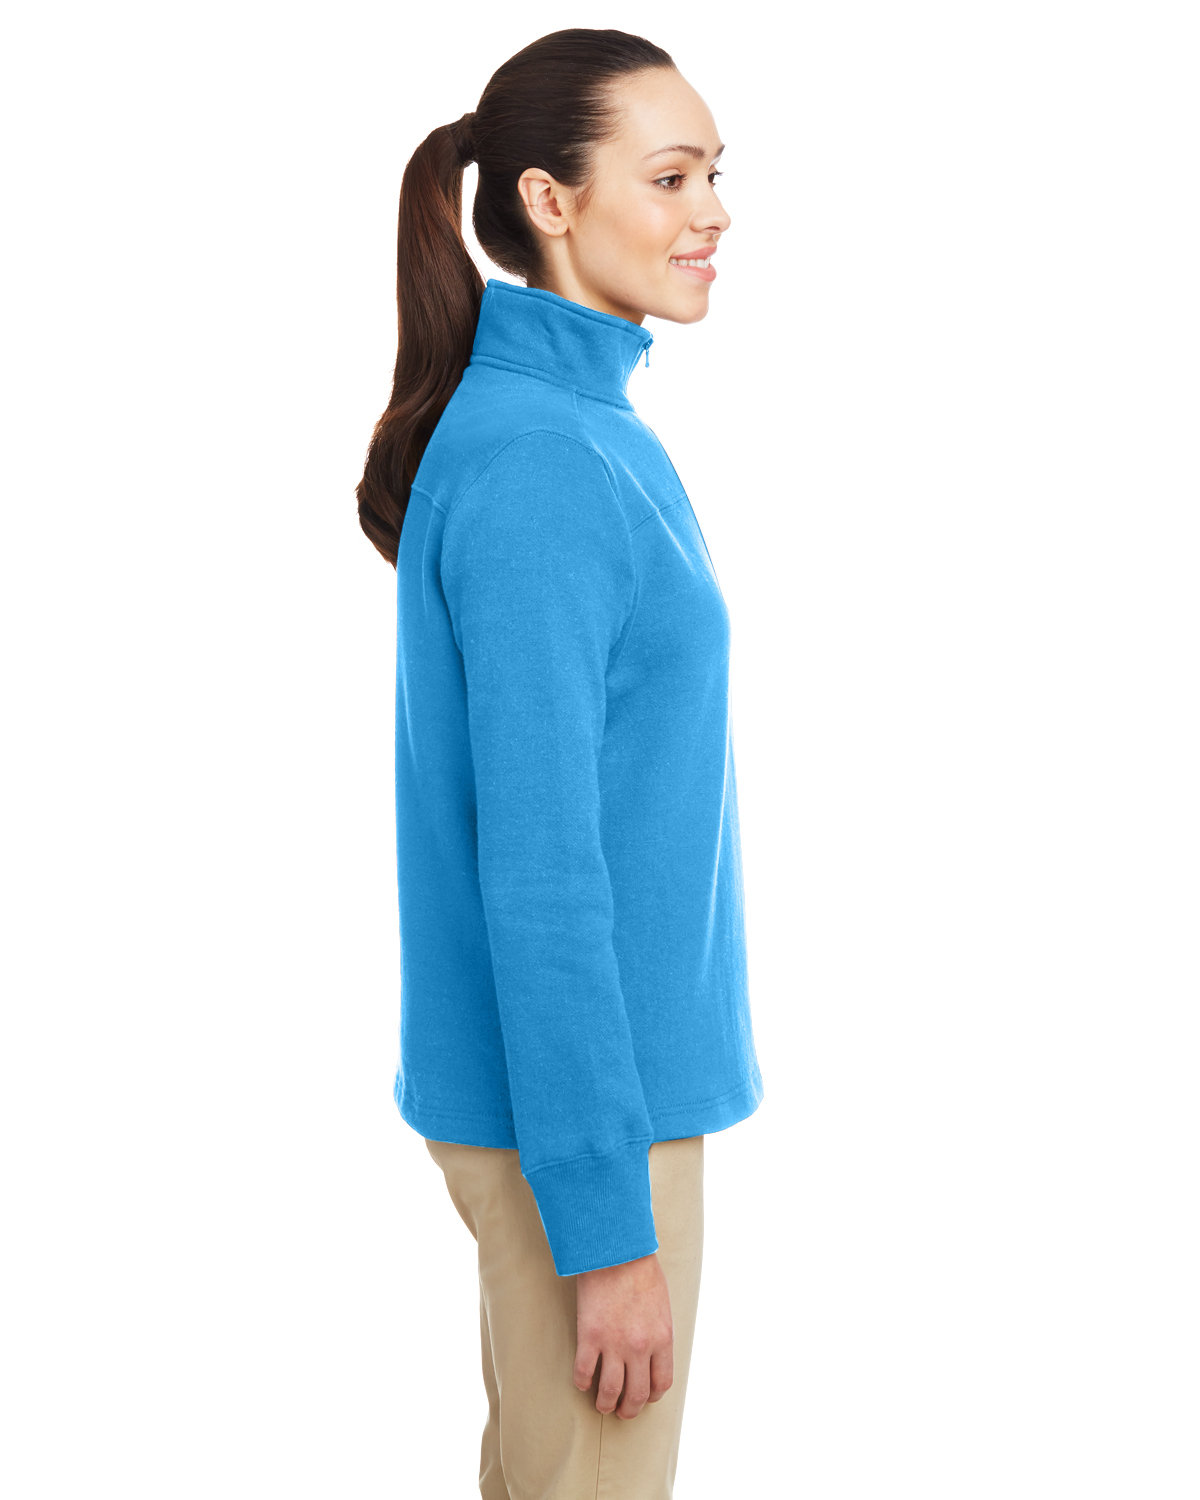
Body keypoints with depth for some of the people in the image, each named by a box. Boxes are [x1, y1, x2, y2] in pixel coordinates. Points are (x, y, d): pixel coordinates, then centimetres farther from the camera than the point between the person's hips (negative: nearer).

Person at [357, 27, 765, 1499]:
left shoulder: (585, 425, 9)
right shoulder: (537, 465, -21)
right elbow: (536, 867, -23)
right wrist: (609, 1224, -20)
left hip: (591, 1066, 9)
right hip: (576, 1101, -9)